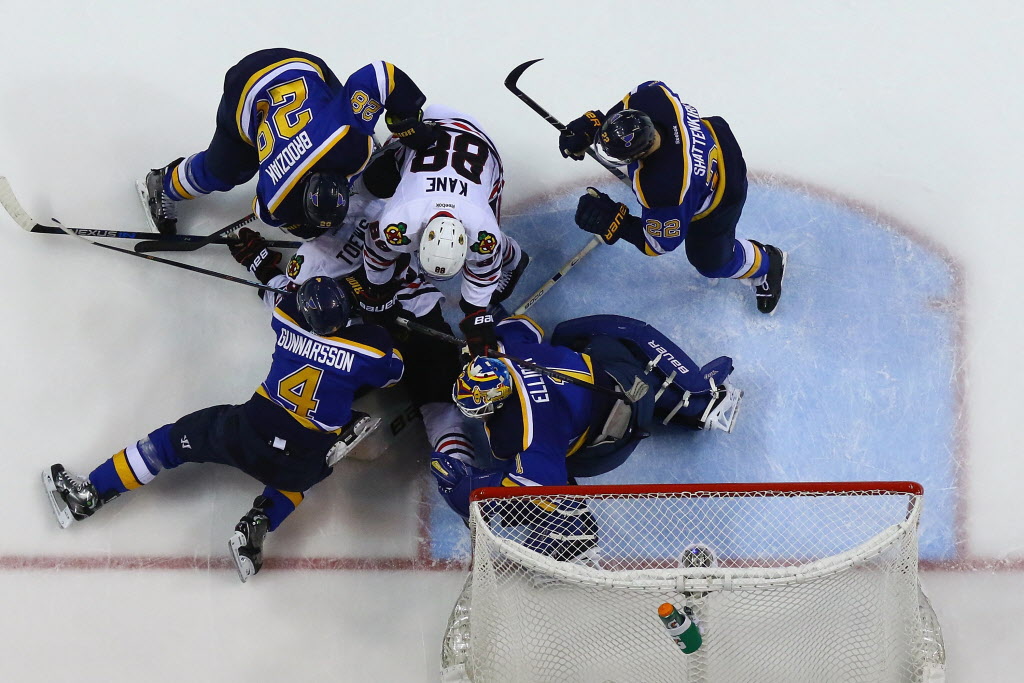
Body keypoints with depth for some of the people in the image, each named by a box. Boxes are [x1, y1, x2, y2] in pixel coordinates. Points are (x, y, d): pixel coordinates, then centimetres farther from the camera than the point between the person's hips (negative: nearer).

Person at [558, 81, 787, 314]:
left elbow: (663, 242, -30)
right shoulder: (653, 97, -36)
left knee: (711, 262, 18)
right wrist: (590, 124, -15)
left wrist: (615, 223, -37)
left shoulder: (666, 190, -48)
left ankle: (766, 264, 47)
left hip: (719, 193, -5)